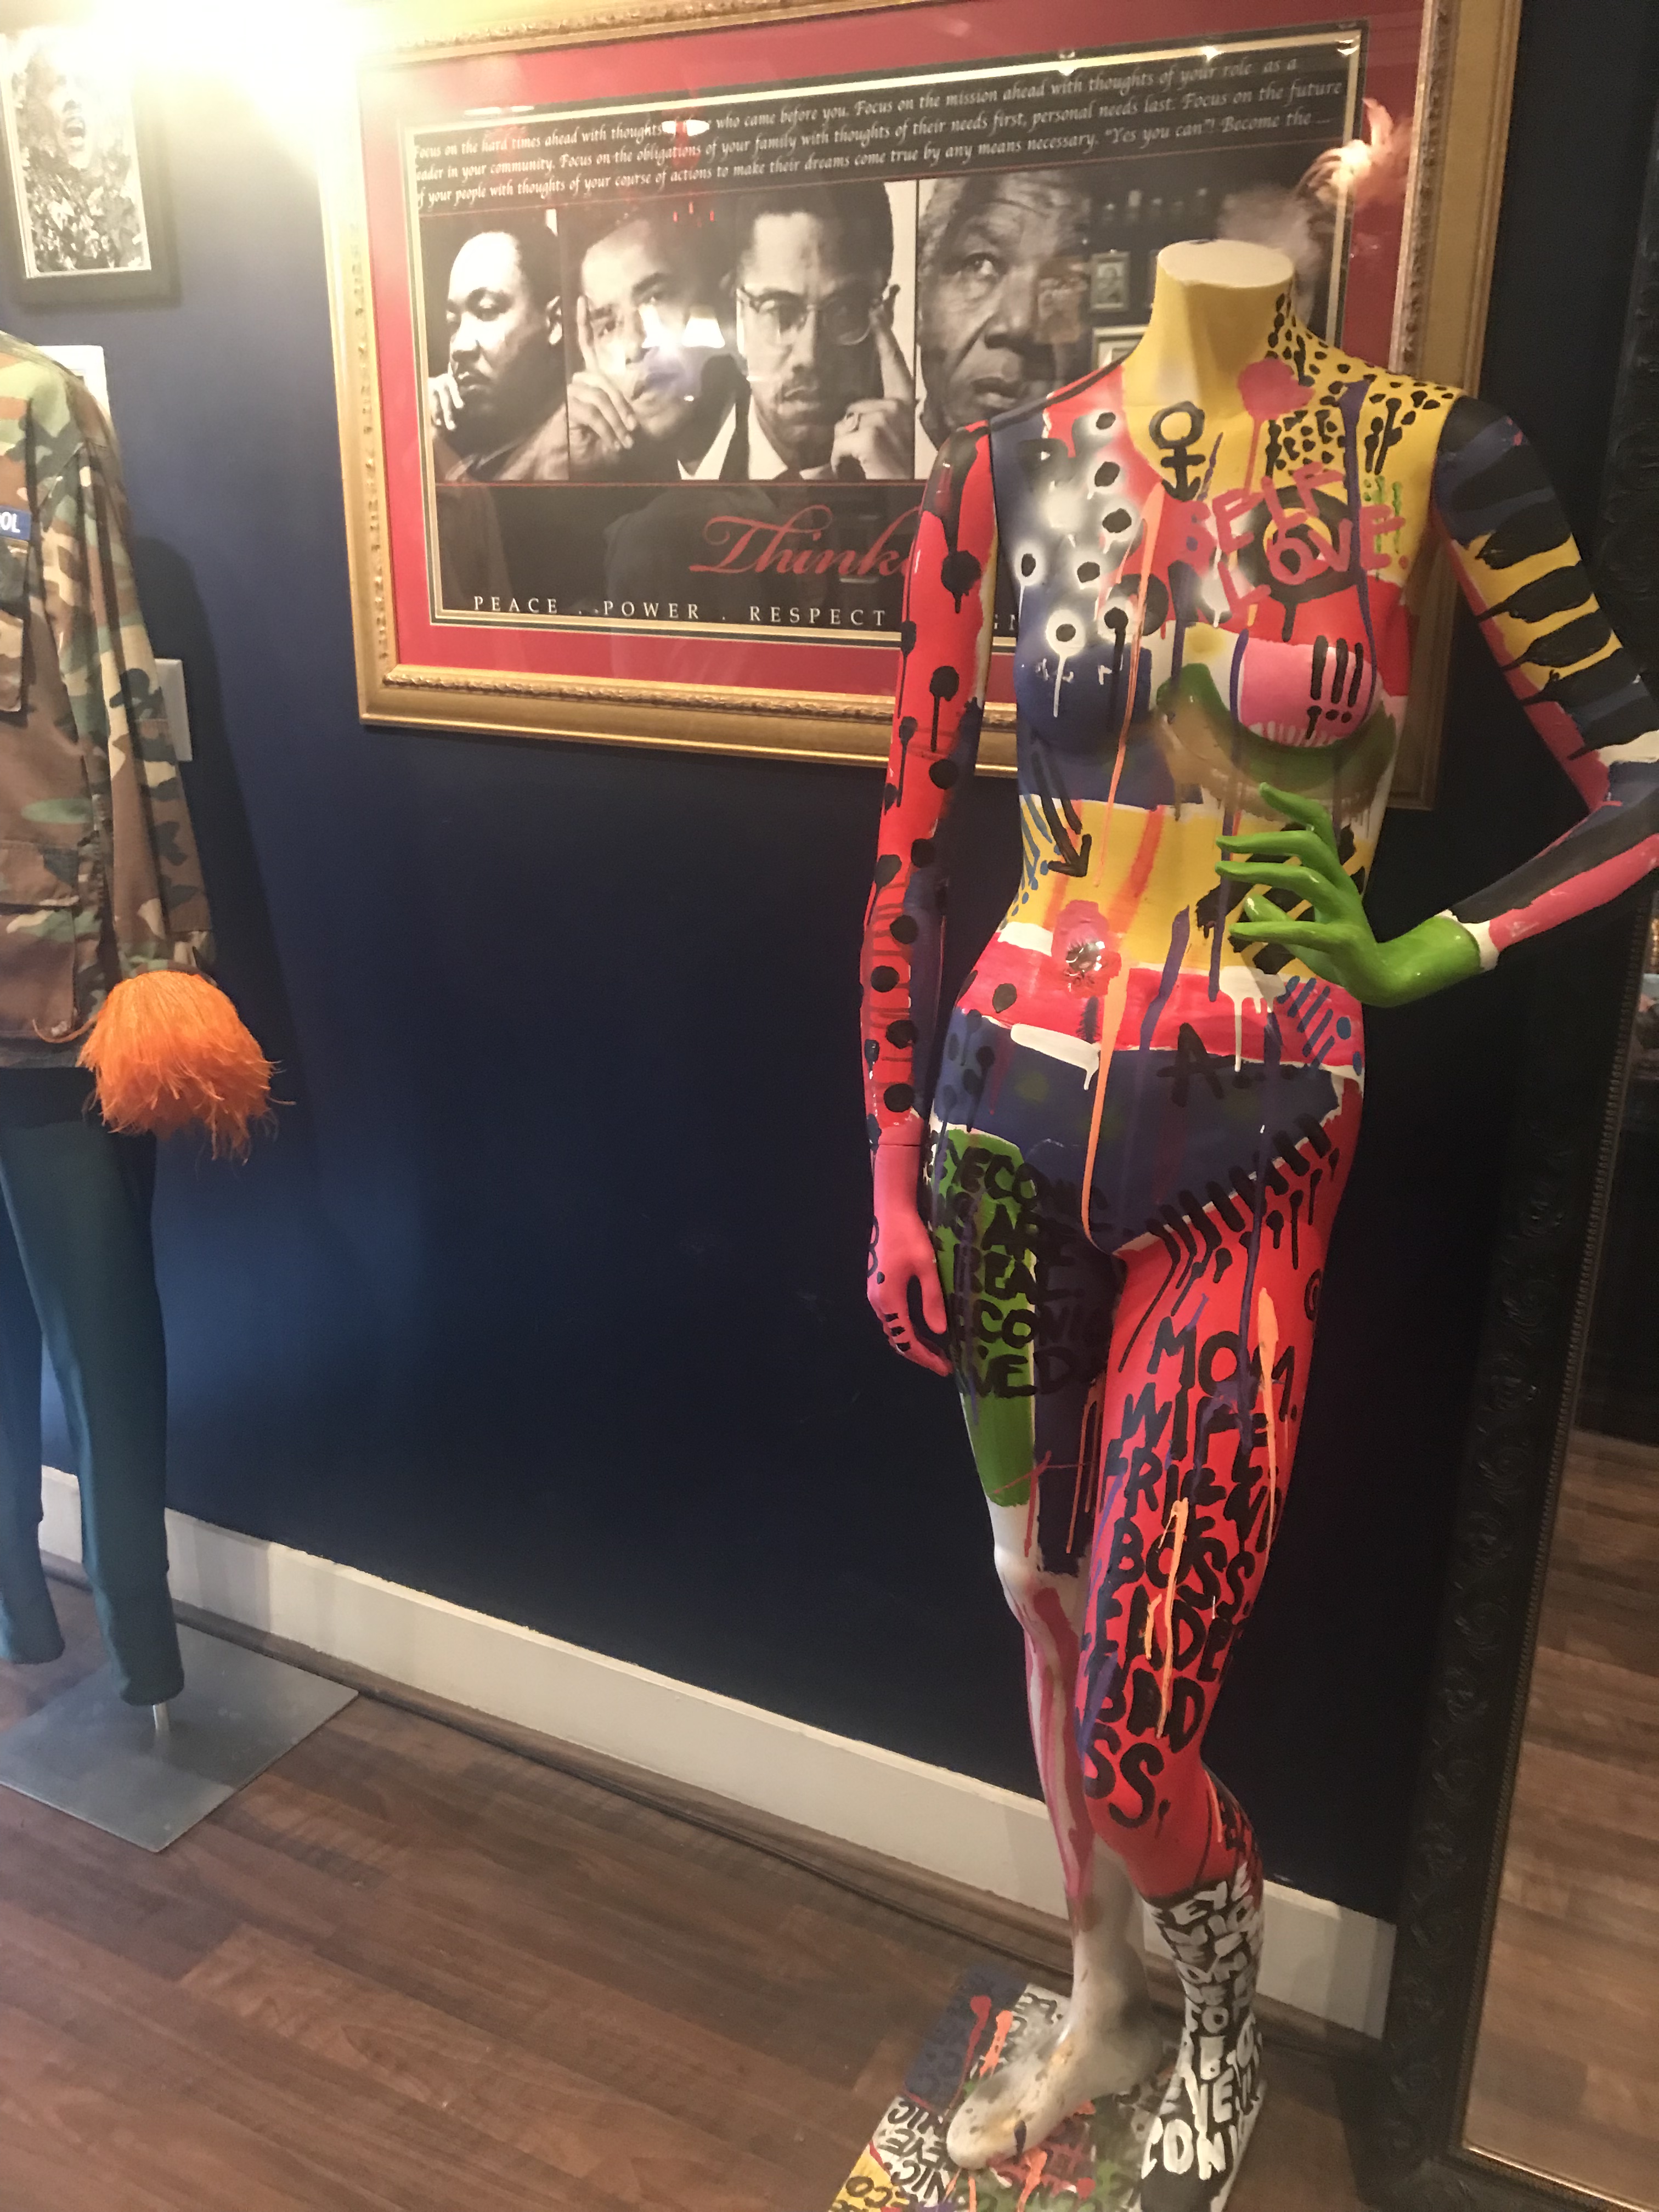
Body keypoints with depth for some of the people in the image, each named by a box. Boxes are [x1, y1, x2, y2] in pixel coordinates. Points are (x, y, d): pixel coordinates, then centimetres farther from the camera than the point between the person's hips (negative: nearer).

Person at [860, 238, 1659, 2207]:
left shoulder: (1427, 451, -2)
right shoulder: (1006, 473, 4)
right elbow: (912, 848, 5)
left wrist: (1419, 959, -2)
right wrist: (895, 1178, 4)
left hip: (1251, 1141, -3)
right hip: (1016, 1103, 3)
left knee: (1128, 1724, -1)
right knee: (1044, 1592, 17)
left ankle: (1220, 2017, 36)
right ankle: (1099, 1998, 46)